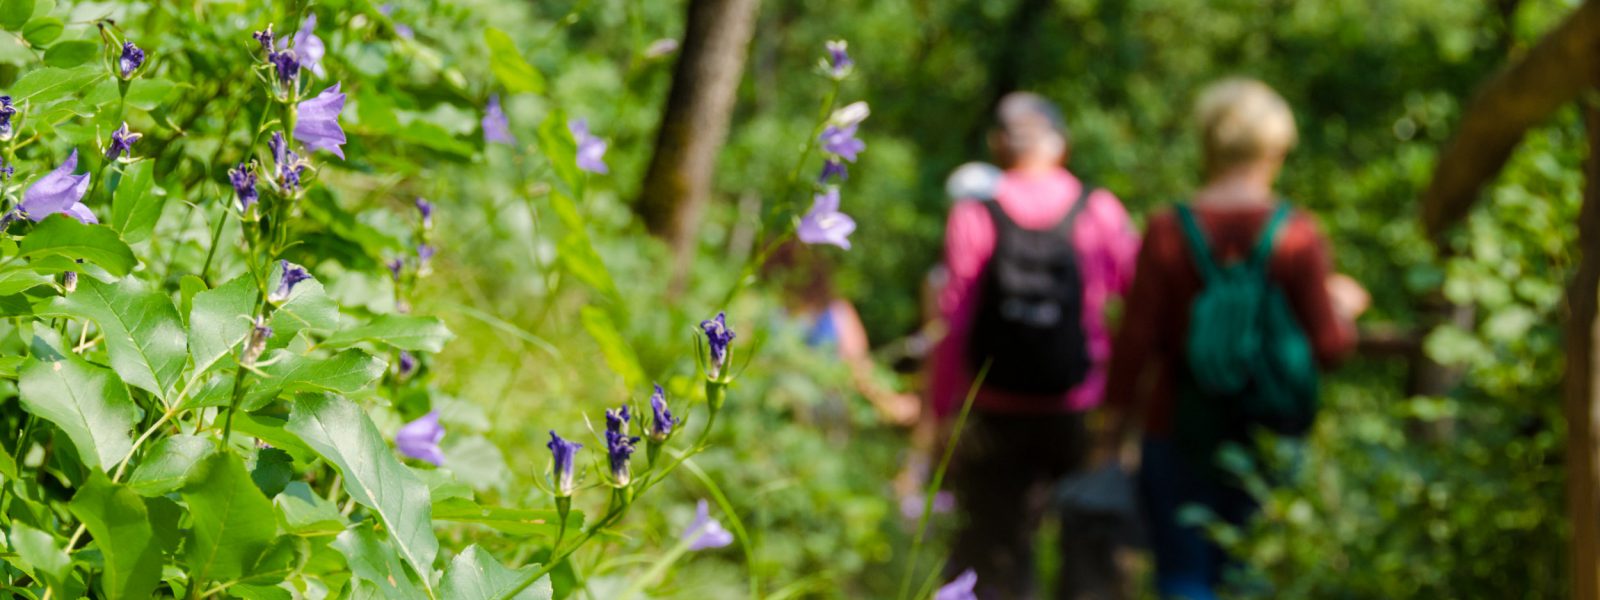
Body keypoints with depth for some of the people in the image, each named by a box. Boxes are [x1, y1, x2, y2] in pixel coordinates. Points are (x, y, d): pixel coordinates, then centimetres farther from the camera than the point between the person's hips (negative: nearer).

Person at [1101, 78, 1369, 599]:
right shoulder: (1297, 235, -9)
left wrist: (1120, 412, 8)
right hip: (1267, 440, 1)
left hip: (1182, 436, -1)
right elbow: (1329, 346, -6)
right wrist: (1343, 307, 16)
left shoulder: (1169, 232, -9)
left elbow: (1136, 338, -7)